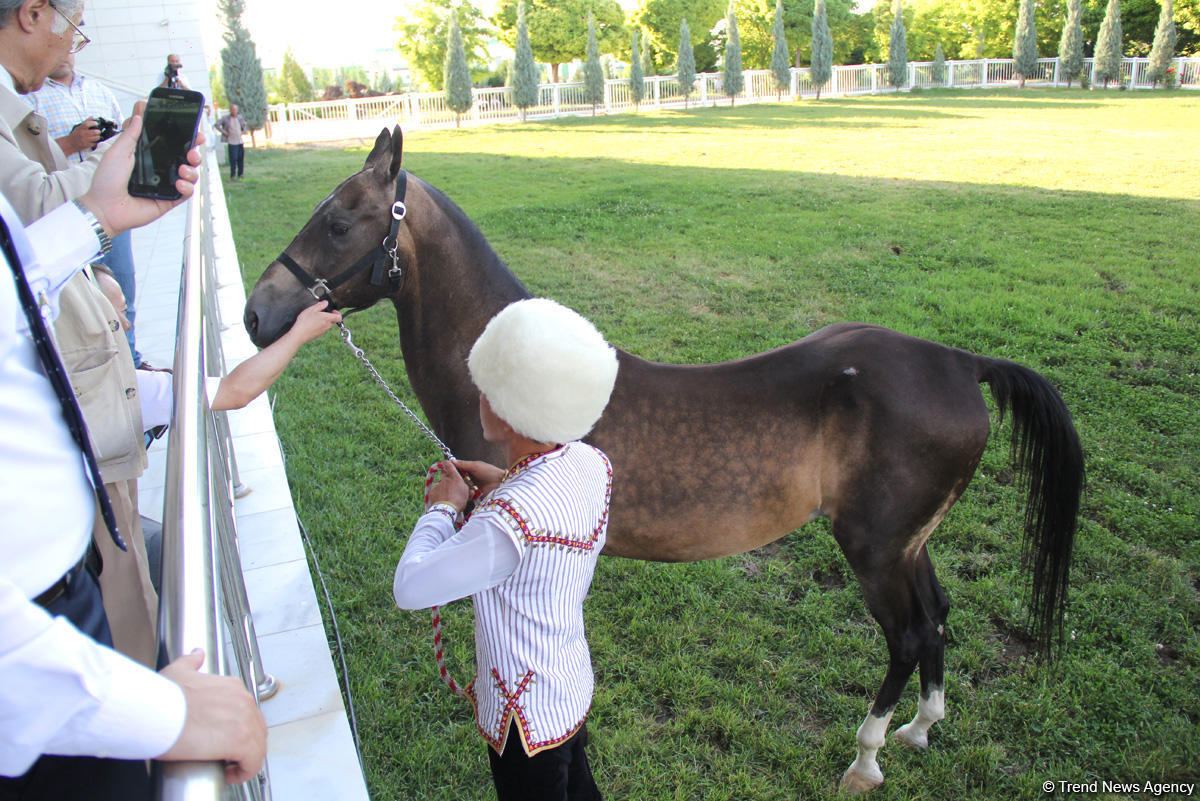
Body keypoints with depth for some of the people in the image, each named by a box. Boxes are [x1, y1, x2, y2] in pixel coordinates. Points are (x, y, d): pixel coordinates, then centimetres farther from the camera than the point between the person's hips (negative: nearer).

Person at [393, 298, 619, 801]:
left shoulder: (509, 522, -39)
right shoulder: (591, 463, -13)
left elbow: (410, 588, -29)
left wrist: (442, 509, -15)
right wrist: (504, 485, -2)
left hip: (526, 719, -7)